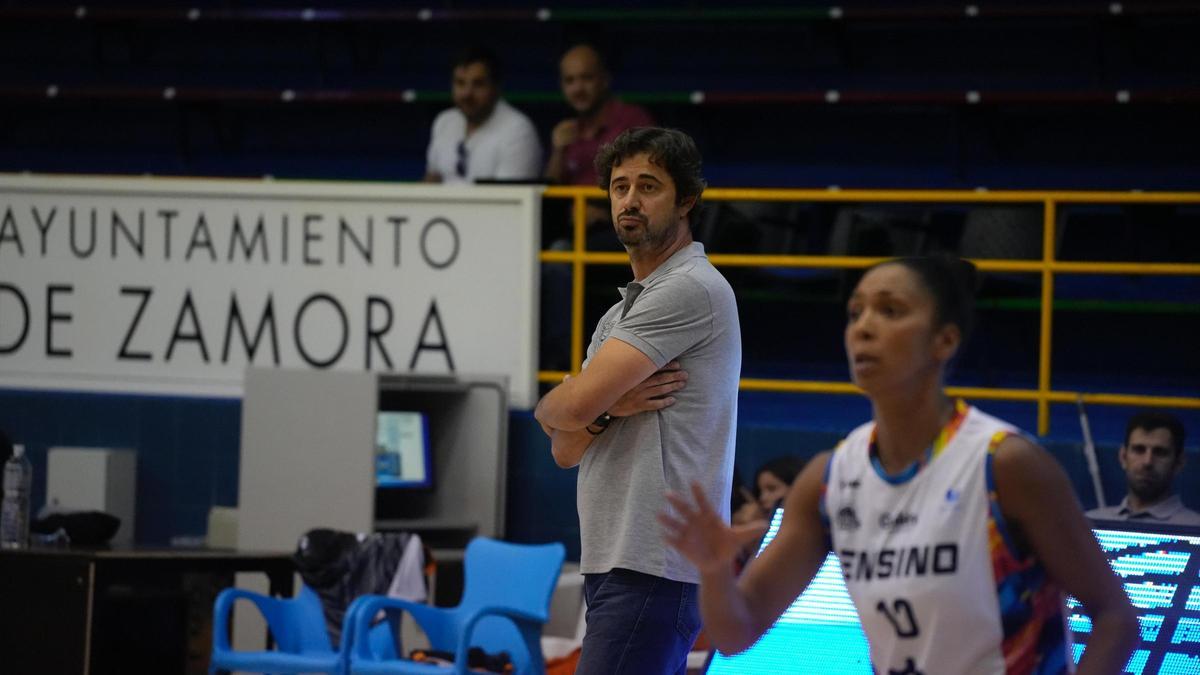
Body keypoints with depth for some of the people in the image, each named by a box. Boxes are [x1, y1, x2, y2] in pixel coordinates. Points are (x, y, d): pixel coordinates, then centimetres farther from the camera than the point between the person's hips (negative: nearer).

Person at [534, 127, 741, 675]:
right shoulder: (623, 311, 22)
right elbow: (566, 449, 16)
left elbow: (572, 407, -16)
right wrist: (609, 409, -6)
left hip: (652, 569, -10)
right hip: (611, 564, 10)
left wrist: (548, 408, 9)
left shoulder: (690, 289, -9)